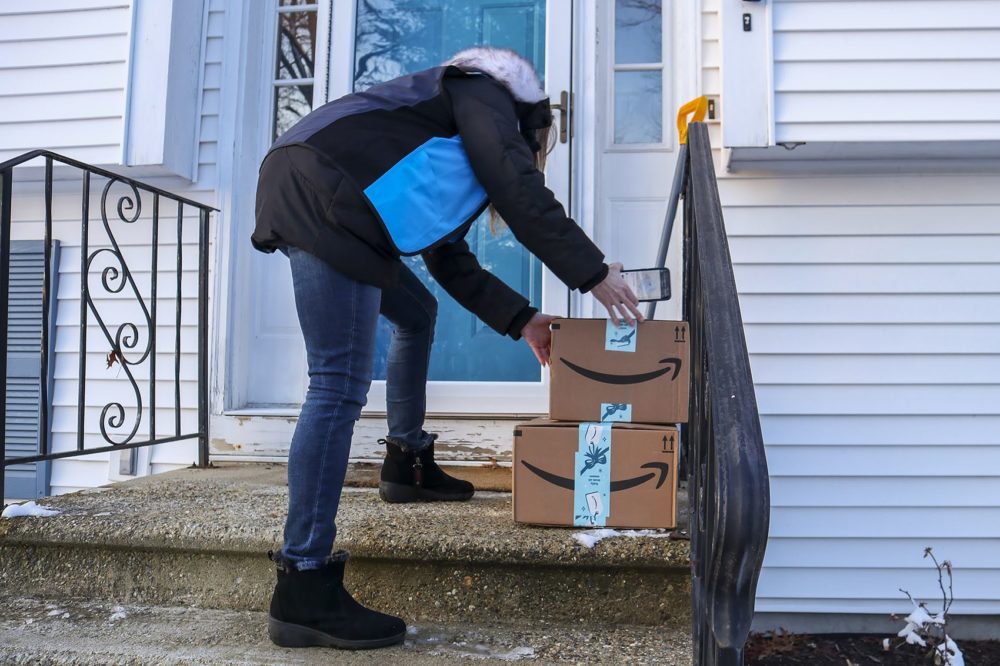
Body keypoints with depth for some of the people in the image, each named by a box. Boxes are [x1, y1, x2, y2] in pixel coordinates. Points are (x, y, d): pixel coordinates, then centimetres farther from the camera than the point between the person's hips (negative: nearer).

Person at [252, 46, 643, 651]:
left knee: (417, 313, 24)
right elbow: (521, 193, -7)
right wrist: (593, 272, -1)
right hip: (320, 197, -10)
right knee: (341, 386, -15)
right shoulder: (486, 94, 11)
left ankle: (408, 466, 31)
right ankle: (304, 589, -14)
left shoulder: (451, 141, 34)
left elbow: (452, 263, 29)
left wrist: (521, 319, 28)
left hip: (311, 195, 10)